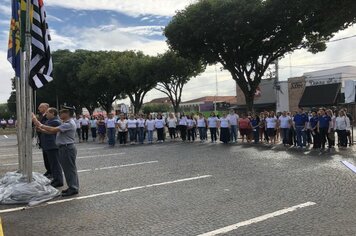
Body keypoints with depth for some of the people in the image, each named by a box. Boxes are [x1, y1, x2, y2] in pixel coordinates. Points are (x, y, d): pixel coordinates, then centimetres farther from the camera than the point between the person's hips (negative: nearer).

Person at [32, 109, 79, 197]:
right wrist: (41, 129, 3)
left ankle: (73, 188, 5)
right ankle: (72, 187, 23)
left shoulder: (69, 124, -17)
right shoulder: (65, 123, 16)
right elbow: (53, 131, 11)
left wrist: (40, 125, -14)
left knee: (70, 169, -3)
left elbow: (53, 130, -21)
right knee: (67, 169, 14)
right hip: (63, 148, 10)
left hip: (67, 149, -10)